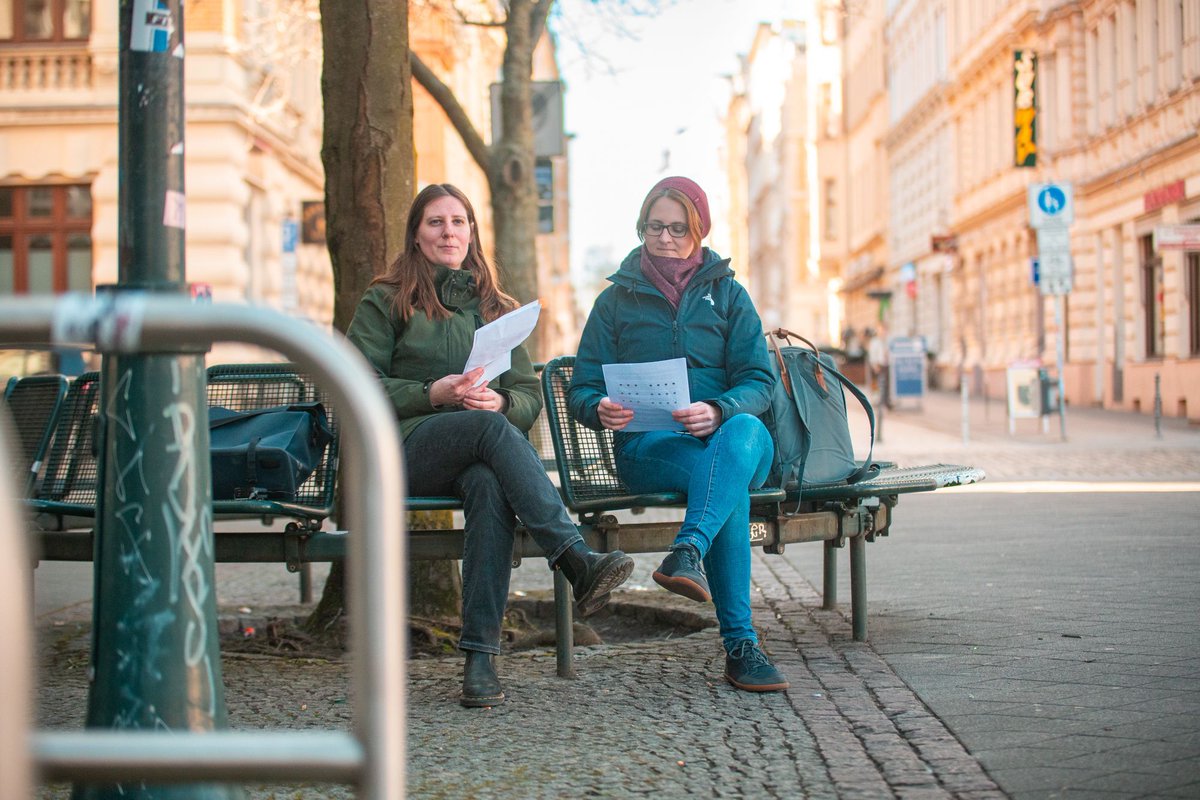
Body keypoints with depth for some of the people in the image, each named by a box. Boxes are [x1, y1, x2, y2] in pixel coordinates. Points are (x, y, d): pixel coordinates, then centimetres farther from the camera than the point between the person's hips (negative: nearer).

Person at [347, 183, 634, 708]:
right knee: (489, 428, -36)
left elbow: (530, 395, 17)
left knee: (490, 487, -37)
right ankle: (577, 562, -48)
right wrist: (433, 394, -11)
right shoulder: (386, 301, 14)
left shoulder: (496, 309, 24)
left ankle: (480, 656, -43)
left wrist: (500, 401, -7)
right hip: (405, 448, -2)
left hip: (480, 456, 2)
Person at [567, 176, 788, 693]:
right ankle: (740, 646, -45)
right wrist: (602, 410, -18)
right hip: (649, 446, -1)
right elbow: (582, 389, 9)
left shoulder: (727, 295, 16)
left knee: (744, 432, -40)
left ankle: (688, 552, -59)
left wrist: (718, 411, -19)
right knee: (731, 484, -37)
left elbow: (759, 381, 5)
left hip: (730, 435, 1)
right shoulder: (617, 300, 15)